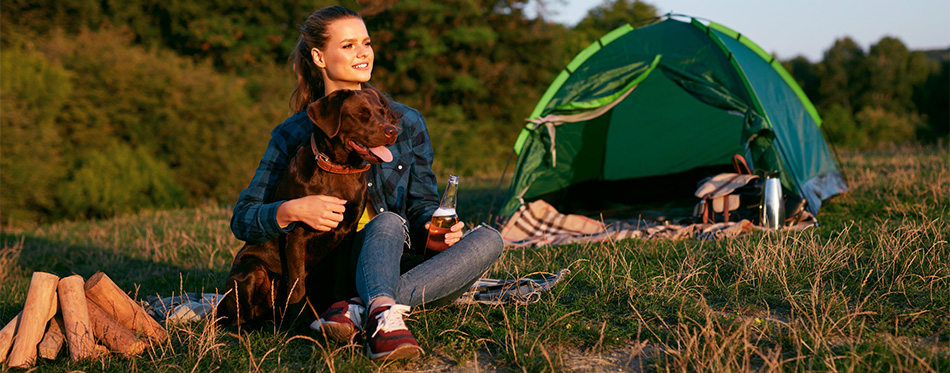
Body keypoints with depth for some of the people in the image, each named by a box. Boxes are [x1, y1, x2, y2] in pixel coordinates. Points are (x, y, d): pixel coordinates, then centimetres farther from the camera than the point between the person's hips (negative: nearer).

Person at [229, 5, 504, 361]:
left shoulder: (406, 122, 10)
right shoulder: (294, 135, 3)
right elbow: (242, 220, -1)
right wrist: (291, 211, -23)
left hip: (399, 265, 3)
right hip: (336, 273, -3)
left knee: (488, 240, -23)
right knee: (387, 222, -32)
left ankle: (357, 310, -37)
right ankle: (383, 316, -59)